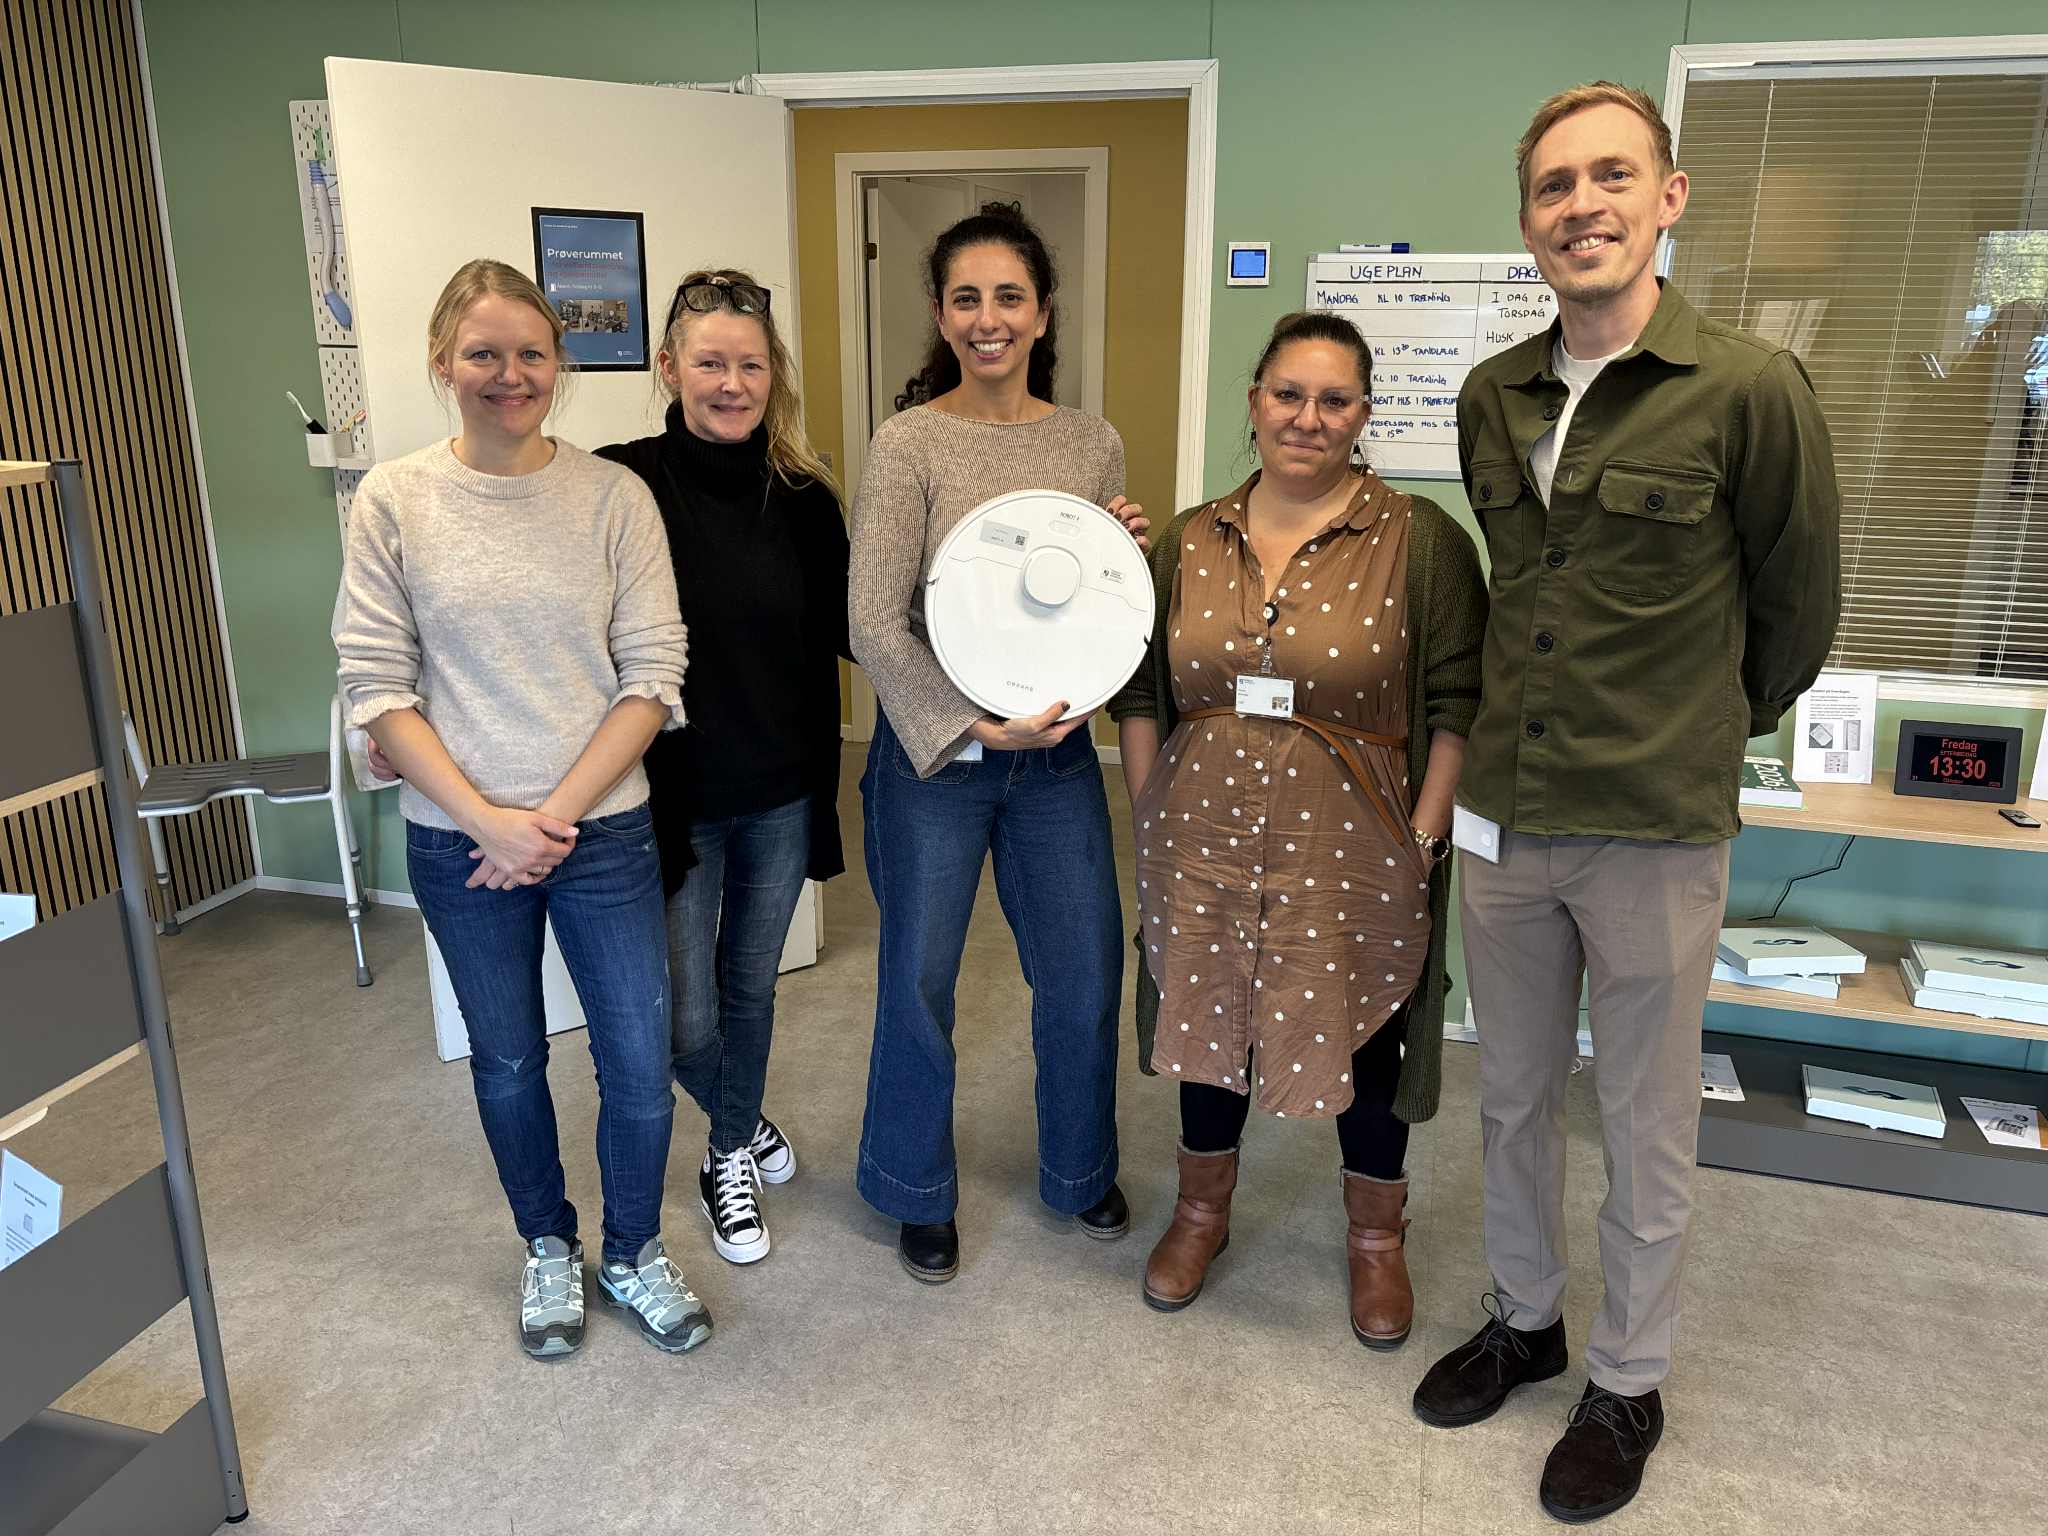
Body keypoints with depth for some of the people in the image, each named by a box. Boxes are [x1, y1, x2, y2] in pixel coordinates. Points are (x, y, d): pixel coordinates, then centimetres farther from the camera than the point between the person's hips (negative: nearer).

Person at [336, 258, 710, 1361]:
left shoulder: (613, 496, -4)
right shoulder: (394, 501, -4)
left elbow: (652, 677, -7)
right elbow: (375, 687, -6)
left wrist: (557, 815, -13)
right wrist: (487, 818, -14)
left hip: (602, 829, 0)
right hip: (459, 843, 1)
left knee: (640, 1063, 6)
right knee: (508, 1062, 16)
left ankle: (632, 1253, 33)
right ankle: (548, 1248, 41)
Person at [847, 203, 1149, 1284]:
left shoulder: (1092, 445, 4)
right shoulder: (909, 445, -9)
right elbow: (873, 626, -14)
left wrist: (1121, 551, -7)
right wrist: (975, 725, -19)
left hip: (1056, 752, 4)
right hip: (934, 756, -3)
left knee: (1085, 976, 13)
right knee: (918, 983, 10)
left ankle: (1081, 1171, 39)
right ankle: (917, 1194, 33)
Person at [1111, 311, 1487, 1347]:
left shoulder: (1419, 540, -6)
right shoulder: (1189, 541, 4)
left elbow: (1457, 705, -7)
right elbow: (1141, 692, 8)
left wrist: (1424, 838, -11)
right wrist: (1149, 818, 3)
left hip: (1352, 855, -2)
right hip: (1204, 841, 3)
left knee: (1361, 1033, 11)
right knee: (1208, 1020, 16)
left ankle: (1376, 1236, 35)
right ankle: (1202, 1207, 40)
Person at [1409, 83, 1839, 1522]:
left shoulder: (1751, 388, -12)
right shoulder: (1494, 399, 4)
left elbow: (1799, 606, 1)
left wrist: (1710, 734, 12)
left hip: (1657, 830, -4)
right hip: (1507, 814, 5)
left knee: (1647, 1129, 12)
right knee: (1516, 1098, 19)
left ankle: (1629, 1383, 33)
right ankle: (1524, 1317, 41)